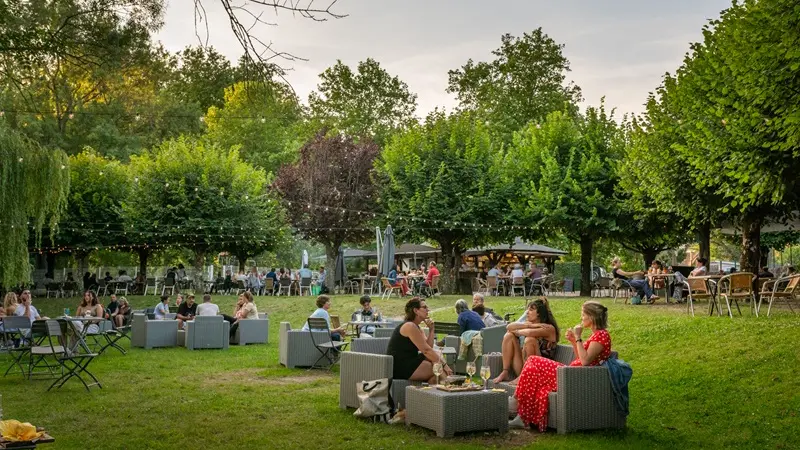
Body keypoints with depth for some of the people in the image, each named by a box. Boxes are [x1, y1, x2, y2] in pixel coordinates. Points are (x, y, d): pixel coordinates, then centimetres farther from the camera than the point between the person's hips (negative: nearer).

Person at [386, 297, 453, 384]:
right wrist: (443, 364, -14)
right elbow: (426, 350, -18)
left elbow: (429, 347, 7)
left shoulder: (416, 327, 16)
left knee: (437, 355, 3)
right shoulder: (410, 326, -15)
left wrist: (431, 330, 0)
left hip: (409, 363, 10)